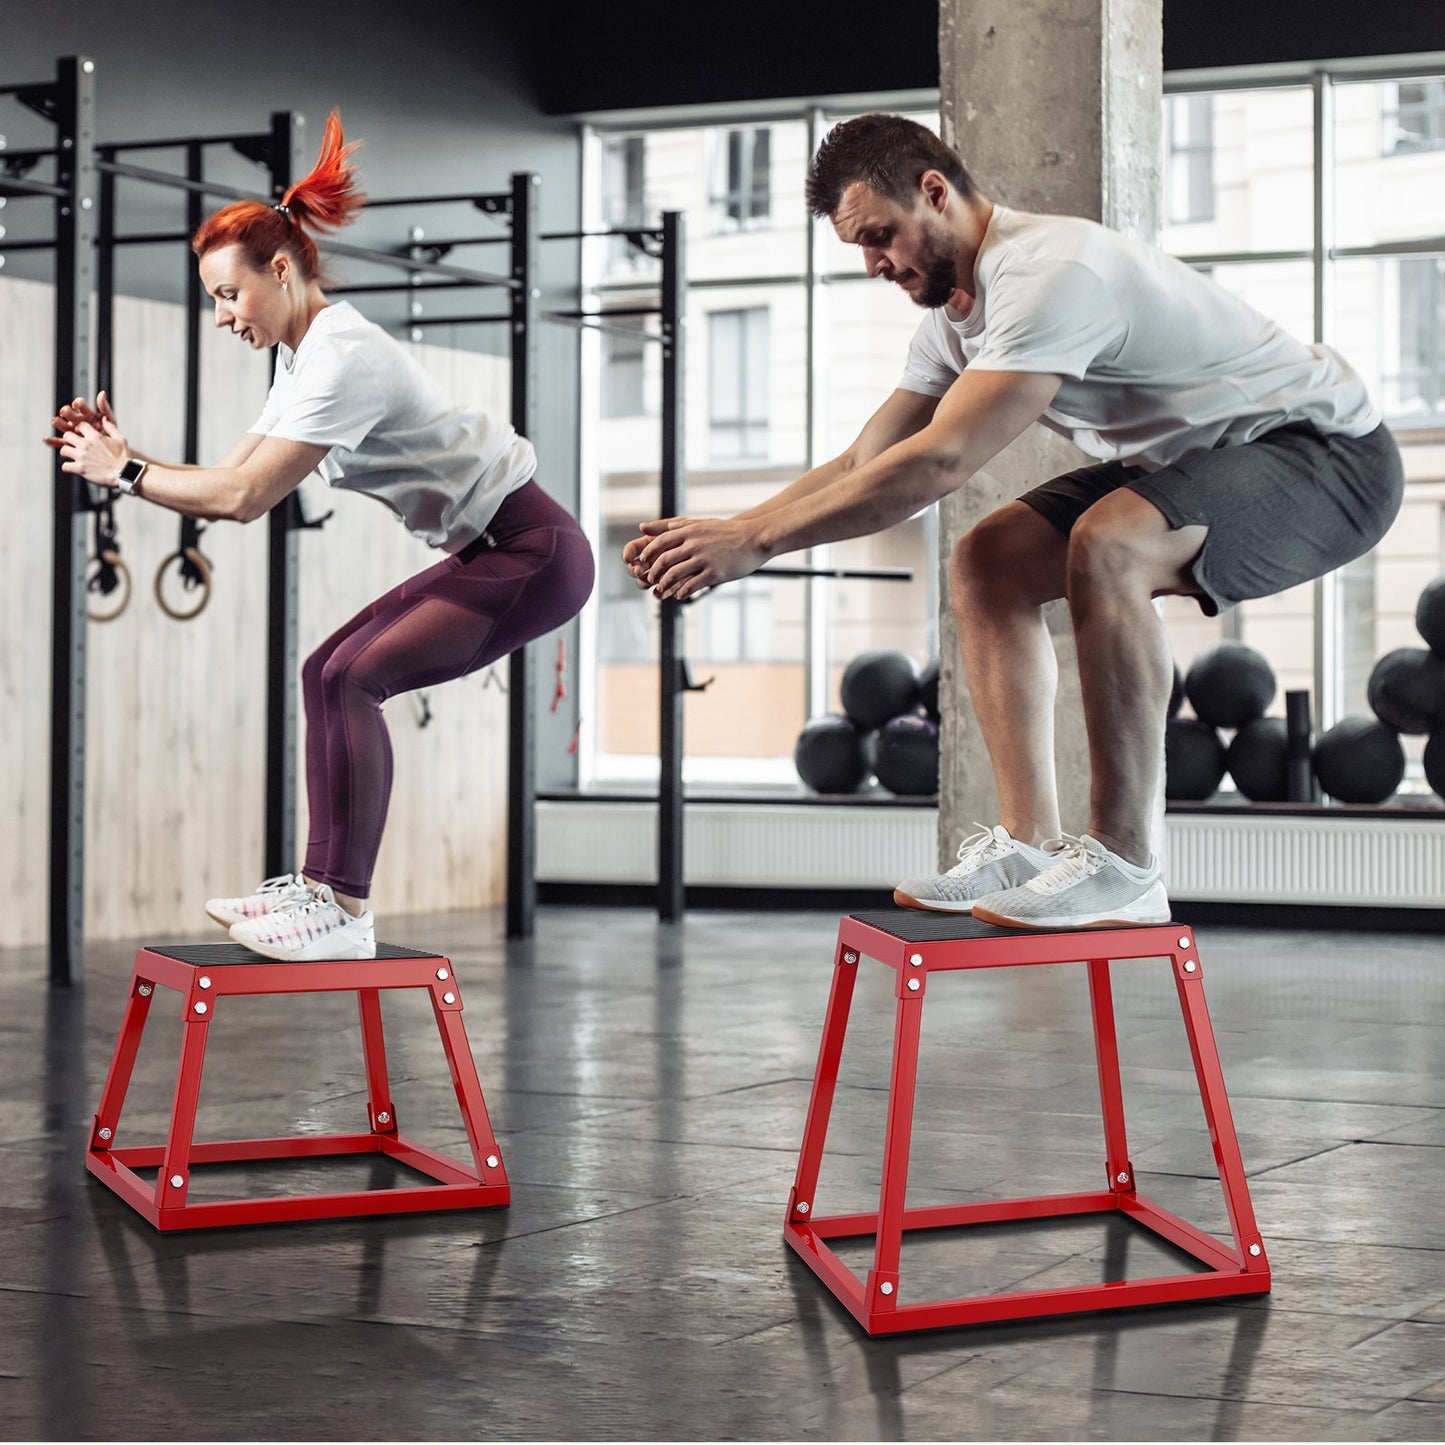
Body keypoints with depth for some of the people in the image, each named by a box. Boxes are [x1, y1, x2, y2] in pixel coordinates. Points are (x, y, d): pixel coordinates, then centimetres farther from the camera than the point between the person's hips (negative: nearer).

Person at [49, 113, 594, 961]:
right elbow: (236, 480, 10)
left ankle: (344, 914, -16)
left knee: (350, 680, -17)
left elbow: (244, 499, -24)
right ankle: (321, 886, 8)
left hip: (534, 556, -10)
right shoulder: (305, 358, 12)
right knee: (331, 674, 6)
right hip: (490, 552, 10)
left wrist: (125, 474, -14)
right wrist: (125, 455, -1)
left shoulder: (340, 359, -20)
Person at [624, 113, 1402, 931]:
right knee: (987, 565, 3)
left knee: (1106, 549, -35)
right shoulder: (958, 315, 5)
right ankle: (1030, 847, 2)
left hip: (1330, 454, -10)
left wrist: (756, 541, -33)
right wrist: (726, 533, -7)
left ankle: (1123, 871, -26)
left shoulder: (1048, 274, -27)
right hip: (1195, 460, 10)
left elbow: (939, 464, -35)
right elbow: (865, 464, 7)